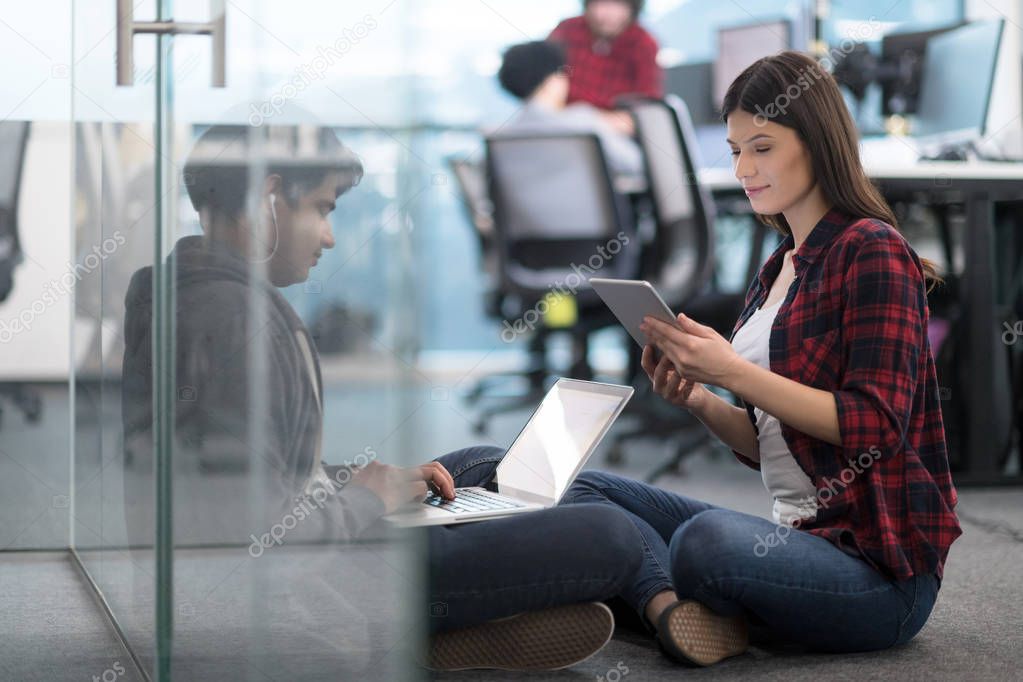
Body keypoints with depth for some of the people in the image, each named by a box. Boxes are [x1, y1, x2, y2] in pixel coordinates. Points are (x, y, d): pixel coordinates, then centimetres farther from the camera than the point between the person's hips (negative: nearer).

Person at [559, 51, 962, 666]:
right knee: (591, 492, 1)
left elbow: (875, 425, -17)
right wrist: (701, 402, 0)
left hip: (881, 565, -9)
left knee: (708, 540, -37)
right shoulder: (779, 271, 17)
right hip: (800, 535, 9)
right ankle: (675, 609, -24)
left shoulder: (872, 250, -8)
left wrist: (733, 371, -20)